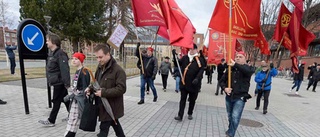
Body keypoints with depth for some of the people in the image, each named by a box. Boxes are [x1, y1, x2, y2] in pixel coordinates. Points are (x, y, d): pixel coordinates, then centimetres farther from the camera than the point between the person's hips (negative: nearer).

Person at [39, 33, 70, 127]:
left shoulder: (60, 54, -18)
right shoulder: (52, 53, 12)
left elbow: (65, 70, -24)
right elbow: (50, 69, 17)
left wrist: (67, 84, -26)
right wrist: (50, 80, 19)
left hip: (59, 82, -9)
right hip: (56, 82, 9)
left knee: (56, 101, 2)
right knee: (65, 100, 16)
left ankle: (51, 121, 12)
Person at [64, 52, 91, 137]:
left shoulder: (84, 72, -18)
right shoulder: (77, 71, 10)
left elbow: (85, 88, -21)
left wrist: (83, 102, -22)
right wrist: (71, 96, 20)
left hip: (81, 99, -9)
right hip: (75, 98, 9)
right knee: (72, 119, 17)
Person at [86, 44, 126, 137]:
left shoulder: (118, 70, -21)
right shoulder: (100, 67, 6)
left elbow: (121, 89, -25)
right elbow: (97, 82, 18)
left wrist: (103, 93, -26)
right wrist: (91, 88, -3)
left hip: (111, 106, -8)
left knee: (104, 129, -2)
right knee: (114, 124, 24)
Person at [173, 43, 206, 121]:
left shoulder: (200, 59, -6)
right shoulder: (185, 58, 5)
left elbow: (201, 70, -12)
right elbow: (178, 64, 12)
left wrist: (197, 78, -26)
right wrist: (175, 56, -3)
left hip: (194, 84, -2)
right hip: (184, 83, 2)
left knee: (192, 100, 14)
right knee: (182, 99, 3)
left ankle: (190, 114, 33)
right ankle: (180, 116, 5)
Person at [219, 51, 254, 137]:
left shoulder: (247, 68, -4)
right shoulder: (230, 69, 5)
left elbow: (249, 71, -30)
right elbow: (221, 80, 8)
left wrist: (235, 65, -39)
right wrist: (224, 88, -12)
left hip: (240, 98, -4)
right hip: (229, 97, 4)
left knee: (235, 117, -13)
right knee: (230, 117, 17)